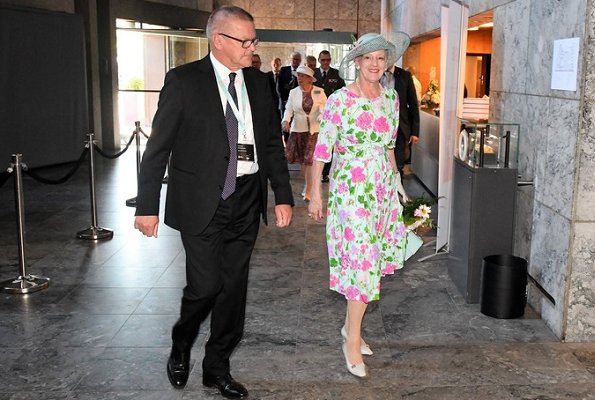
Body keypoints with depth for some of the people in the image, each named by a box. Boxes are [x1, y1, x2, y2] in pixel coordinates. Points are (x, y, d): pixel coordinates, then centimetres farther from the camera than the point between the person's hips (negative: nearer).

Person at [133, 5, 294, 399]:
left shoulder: (259, 83, 8)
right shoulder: (183, 81, -6)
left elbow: (273, 143, 13)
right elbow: (158, 147, -5)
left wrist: (283, 196, 7)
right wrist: (147, 206, -8)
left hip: (246, 200, 5)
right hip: (202, 202, -4)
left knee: (234, 287, 10)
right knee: (205, 285, -5)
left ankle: (217, 366, 28)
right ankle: (181, 348, 27)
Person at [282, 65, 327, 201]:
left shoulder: (319, 92, -5)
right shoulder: (293, 92, 0)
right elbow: (289, 109, 2)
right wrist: (286, 121, -17)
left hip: (314, 130, -3)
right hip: (298, 129, 3)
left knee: (310, 159, -8)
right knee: (302, 159, 12)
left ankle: (308, 190, -4)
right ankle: (308, 184, 33)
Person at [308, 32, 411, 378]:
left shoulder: (392, 98, 5)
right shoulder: (340, 100, -11)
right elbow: (322, 149, -9)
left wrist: (396, 179, 15)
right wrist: (316, 194, -9)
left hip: (383, 188, 6)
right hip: (351, 189, -6)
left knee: (375, 259, 10)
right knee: (362, 259, -8)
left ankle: (352, 324, 28)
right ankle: (353, 340, 5)